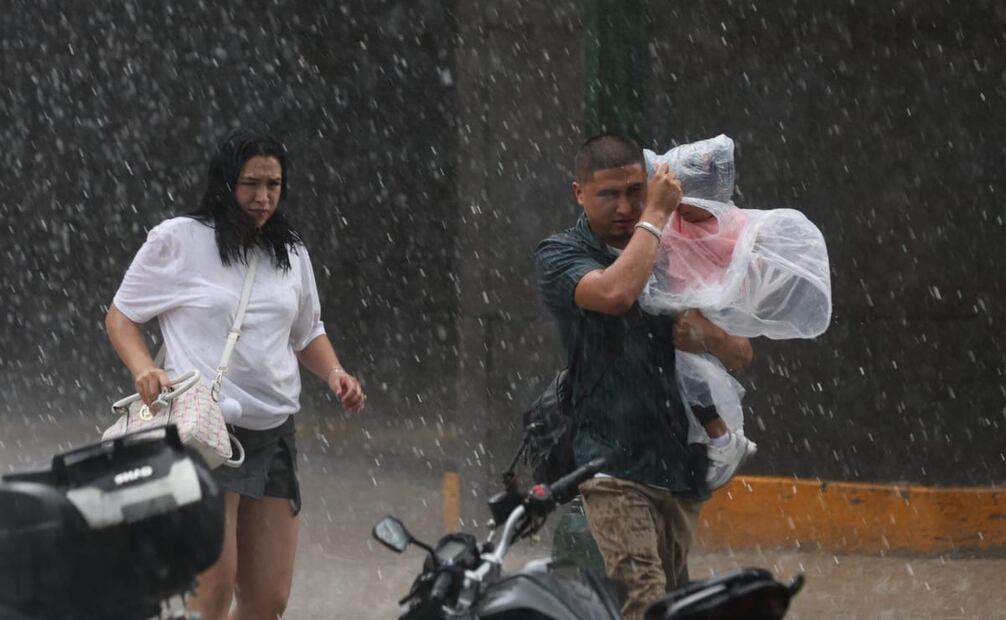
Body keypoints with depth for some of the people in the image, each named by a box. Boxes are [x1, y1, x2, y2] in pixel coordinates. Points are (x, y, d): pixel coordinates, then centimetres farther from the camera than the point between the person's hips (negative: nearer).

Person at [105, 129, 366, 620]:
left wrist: (335, 373, 5)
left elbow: (307, 333, 26)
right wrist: (144, 369, -13)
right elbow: (120, 315, 6)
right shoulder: (177, 240, -2)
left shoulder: (290, 253, 14)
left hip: (274, 433, 6)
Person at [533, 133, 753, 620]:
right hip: (613, 467, -6)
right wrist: (655, 215, -10)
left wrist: (705, 335, -7)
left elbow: (740, 355, 16)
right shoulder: (560, 255, 2)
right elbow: (615, 292, -22)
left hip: (681, 466, 6)